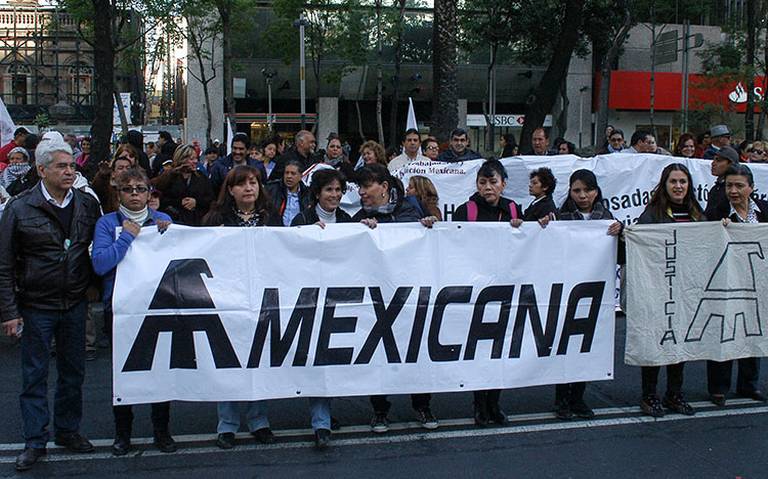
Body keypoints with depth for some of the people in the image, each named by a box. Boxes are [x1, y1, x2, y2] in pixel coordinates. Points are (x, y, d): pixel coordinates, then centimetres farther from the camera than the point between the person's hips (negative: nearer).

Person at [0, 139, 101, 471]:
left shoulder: (87, 204, 1)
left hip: (74, 304, 3)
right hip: (36, 306, -3)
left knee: (73, 372, 15)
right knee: (35, 375, 6)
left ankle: (67, 430, 31)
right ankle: (35, 441, 19)